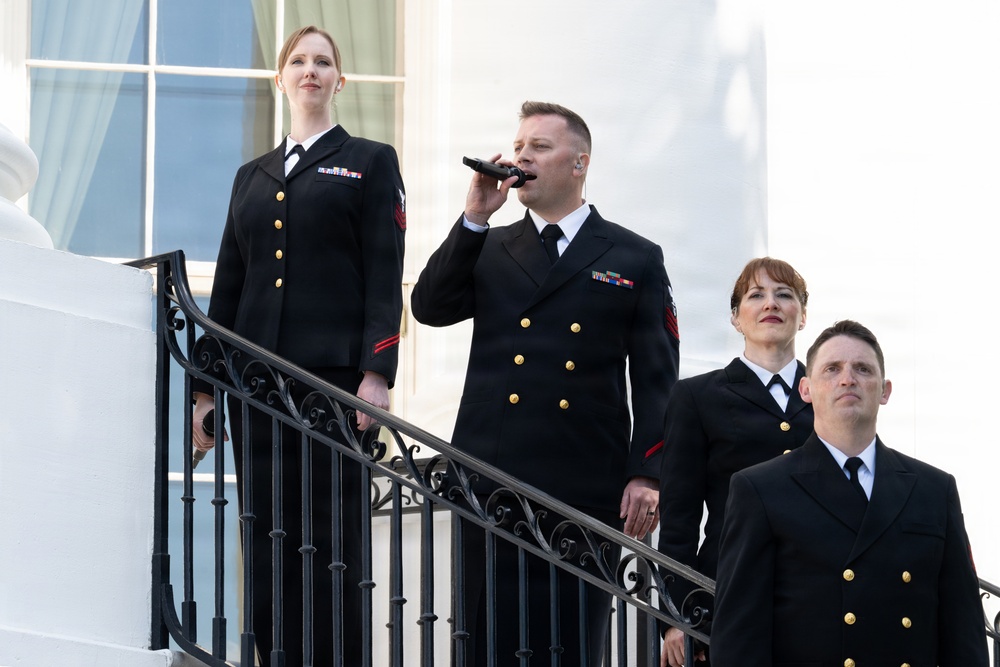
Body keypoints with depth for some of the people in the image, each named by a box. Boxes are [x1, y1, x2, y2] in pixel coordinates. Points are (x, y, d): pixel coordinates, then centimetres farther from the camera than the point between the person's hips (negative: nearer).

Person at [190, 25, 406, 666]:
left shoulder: (369, 162, 8)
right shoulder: (253, 176, 21)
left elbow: (385, 277, -1)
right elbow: (228, 285, 18)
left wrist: (378, 373, -13)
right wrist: (206, 385, 11)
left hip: (333, 370, -4)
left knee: (331, 539, -6)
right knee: (267, 538, 1)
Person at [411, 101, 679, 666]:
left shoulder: (636, 260, 9)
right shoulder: (488, 250, 17)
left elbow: (656, 381, 3)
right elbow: (430, 308, 0)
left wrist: (647, 475, -8)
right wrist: (475, 216, -5)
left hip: (587, 490, -2)